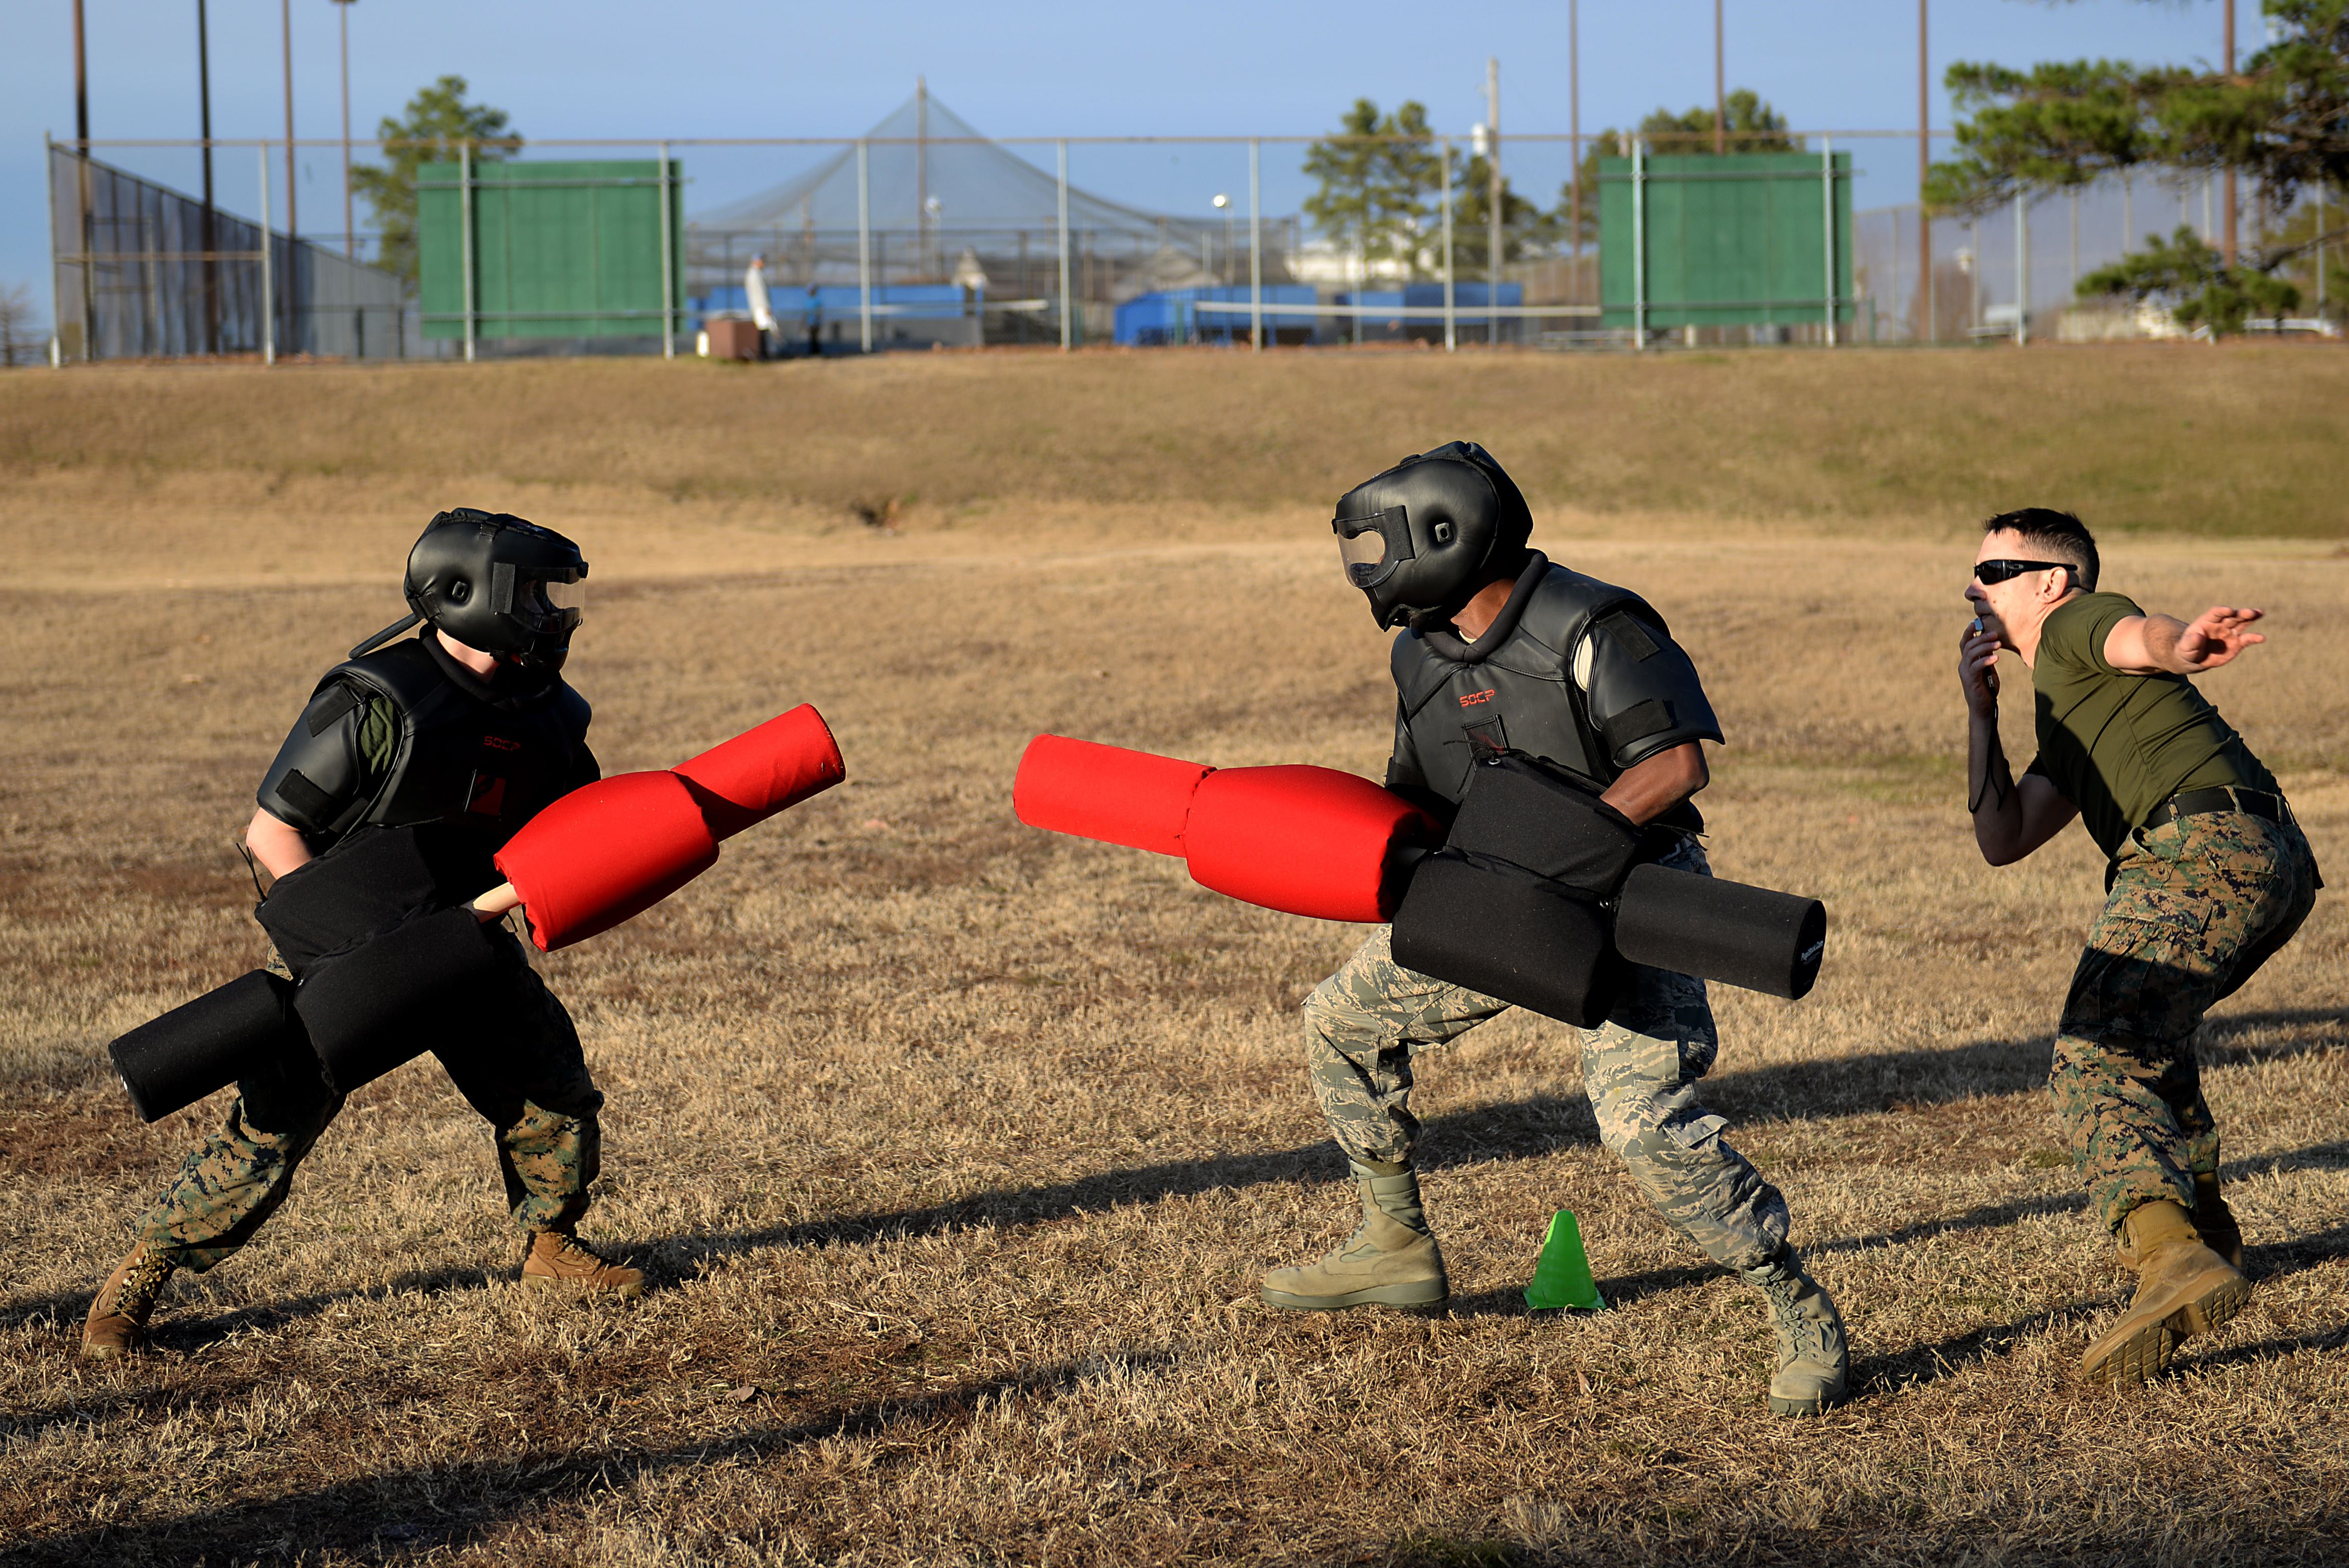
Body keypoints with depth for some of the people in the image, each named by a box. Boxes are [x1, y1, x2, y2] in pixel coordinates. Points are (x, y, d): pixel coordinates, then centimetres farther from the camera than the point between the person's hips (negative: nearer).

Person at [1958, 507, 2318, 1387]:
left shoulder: (2078, 624, 12)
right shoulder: (2064, 725, 37)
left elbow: (2141, 639, -13)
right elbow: (2001, 841, 31)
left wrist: (2184, 648, -37)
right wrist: (1980, 710, 28)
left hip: (2202, 843, -10)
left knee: (2096, 1064, -22)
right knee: (2146, 1020, 35)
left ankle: (2174, 1258, -43)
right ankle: (2200, 1224, 41)